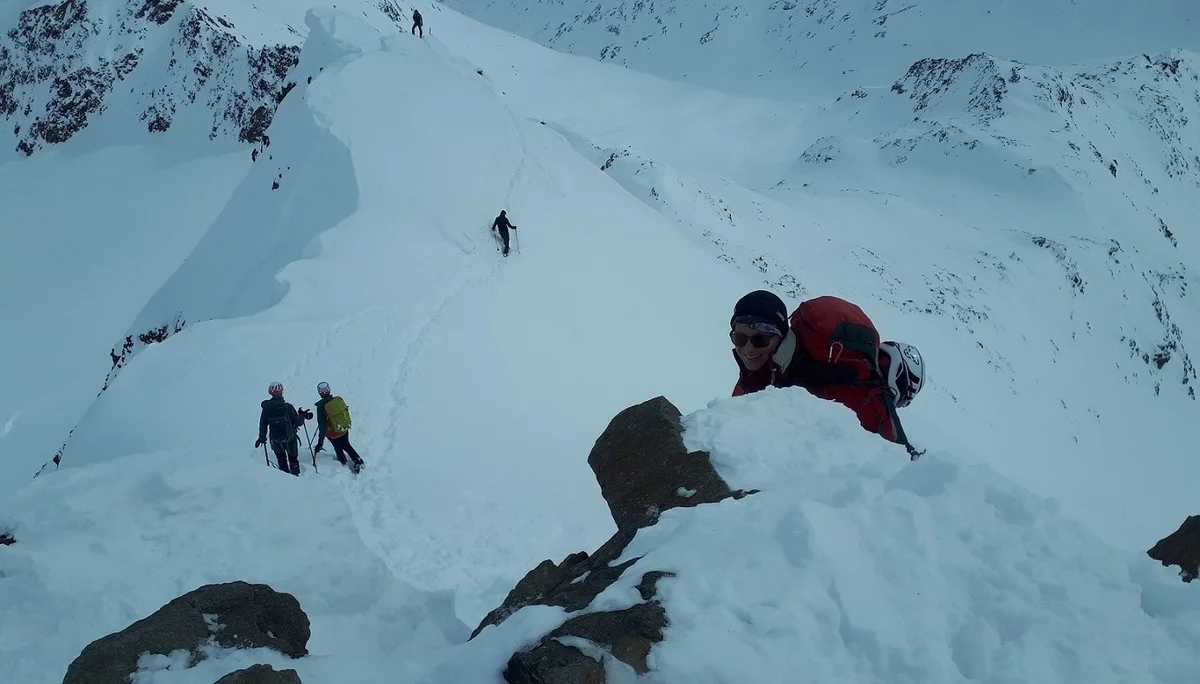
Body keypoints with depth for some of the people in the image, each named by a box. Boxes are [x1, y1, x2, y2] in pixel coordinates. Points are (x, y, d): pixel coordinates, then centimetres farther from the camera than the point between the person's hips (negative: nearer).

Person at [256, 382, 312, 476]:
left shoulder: (266, 408, -11)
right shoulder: (288, 407, -19)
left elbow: (263, 425, -2)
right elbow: (298, 422, -14)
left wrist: (262, 437, 12)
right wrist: (303, 416, 6)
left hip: (275, 440, 2)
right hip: (290, 439, -2)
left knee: (281, 457, 24)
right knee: (293, 458, 18)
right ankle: (295, 475, 23)